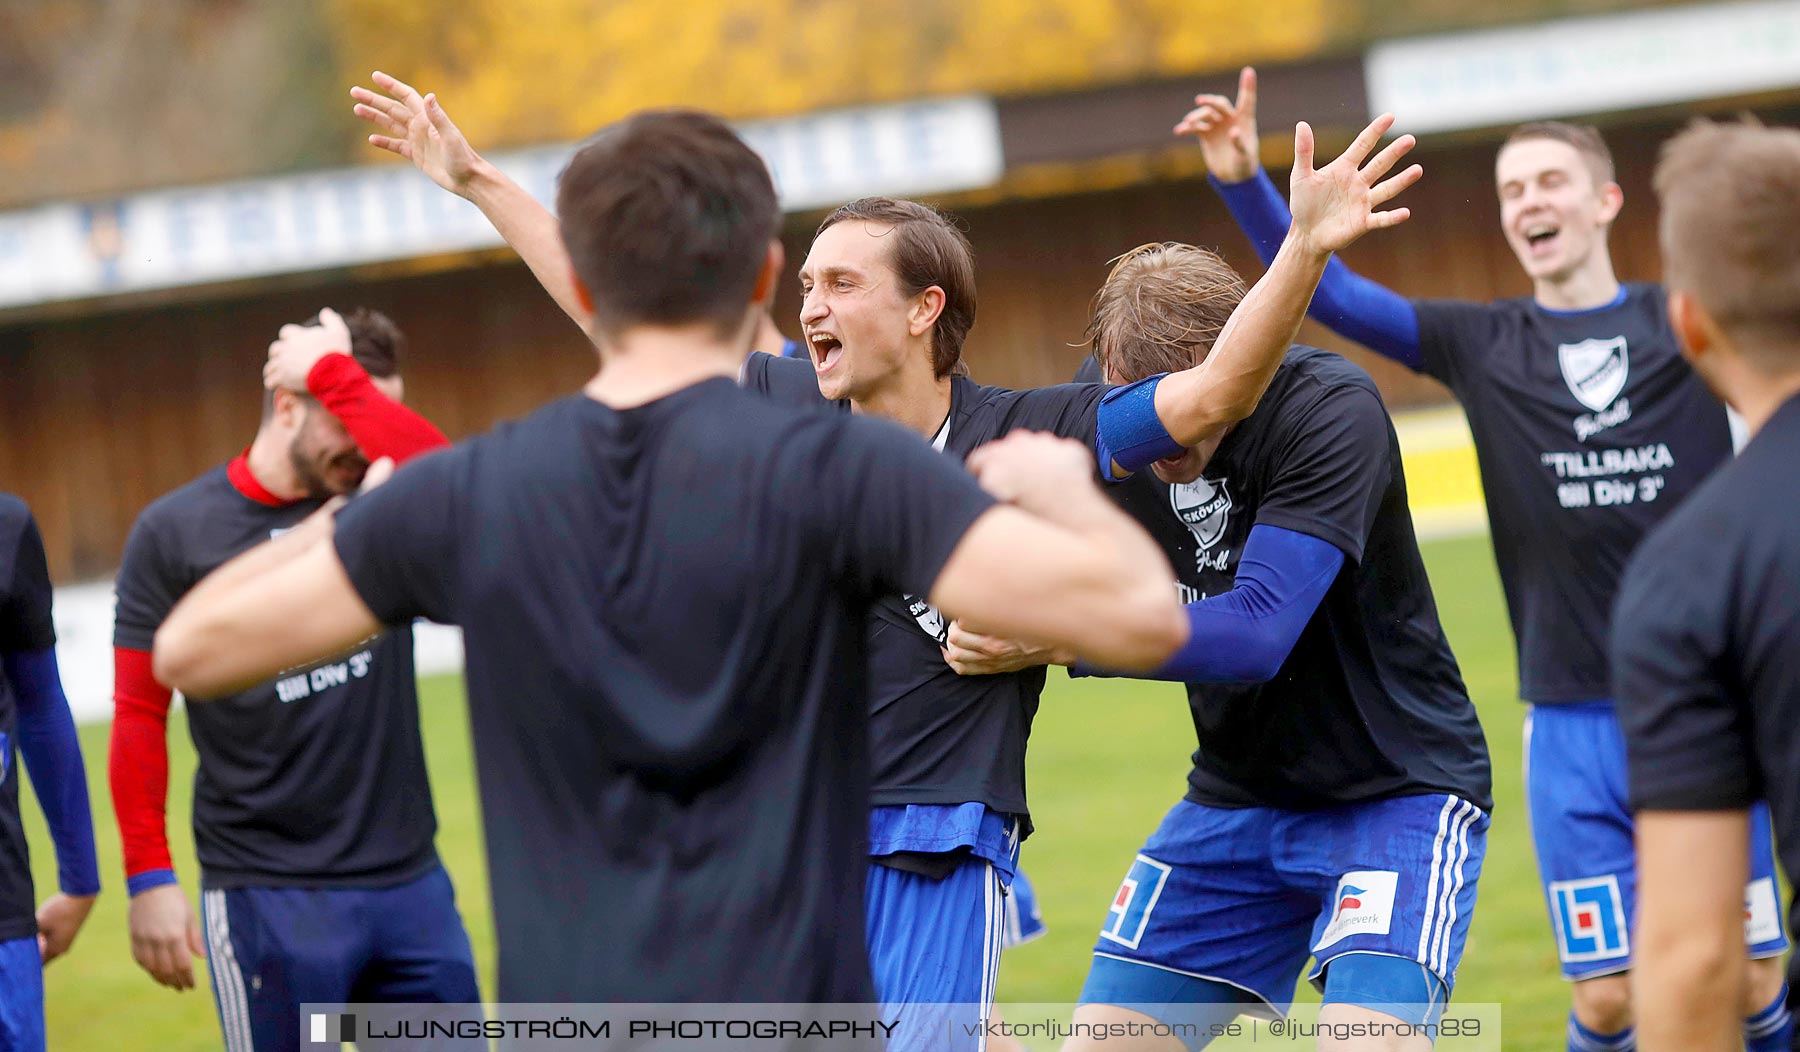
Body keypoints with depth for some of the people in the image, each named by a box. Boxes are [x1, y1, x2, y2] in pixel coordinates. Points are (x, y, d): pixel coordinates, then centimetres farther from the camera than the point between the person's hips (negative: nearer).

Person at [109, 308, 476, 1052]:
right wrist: (149, 876, -6)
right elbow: (139, 718, -1)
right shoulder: (176, 532, -1)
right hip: (267, 899, -3)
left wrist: (336, 372, -14)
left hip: (408, 880, 3)